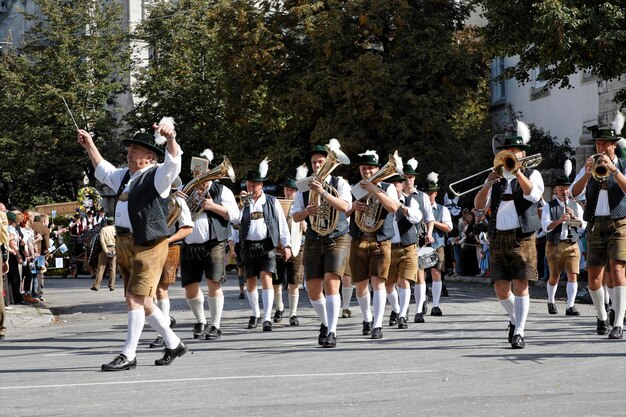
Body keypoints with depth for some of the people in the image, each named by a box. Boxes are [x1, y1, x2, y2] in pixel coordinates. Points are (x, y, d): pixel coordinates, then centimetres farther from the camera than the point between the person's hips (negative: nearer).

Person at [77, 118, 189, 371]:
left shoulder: (157, 175, -6)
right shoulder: (125, 176, 19)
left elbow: (173, 161, -26)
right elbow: (103, 171, 39)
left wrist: (170, 138, -45)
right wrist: (90, 146, 38)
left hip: (148, 245, -9)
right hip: (123, 243, 9)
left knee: (135, 299, -11)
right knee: (140, 302, 13)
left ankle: (128, 355, -4)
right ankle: (174, 344, 26)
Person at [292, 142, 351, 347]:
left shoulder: (340, 183, -1)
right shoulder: (304, 188, 8)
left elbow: (345, 206, -19)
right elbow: (295, 217, 6)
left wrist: (323, 192, -29)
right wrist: (306, 211, -16)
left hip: (337, 240, -4)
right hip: (313, 241, 4)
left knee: (331, 284, -19)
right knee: (313, 290, 3)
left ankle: (331, 332, -17)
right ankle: (325, 322, 30)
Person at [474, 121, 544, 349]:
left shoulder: (532, 174, 8)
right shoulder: (496, 178, 18)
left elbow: (533, 195, -14)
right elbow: (479, 205, 7)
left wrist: (517, 172, -16)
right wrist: (488, 185, -8)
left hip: (522, 237, -4)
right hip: (499, 238, 4)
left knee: (520, 285, -10)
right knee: (501, 288, 1)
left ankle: (519, 333, -7)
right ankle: (515, 319, 27)